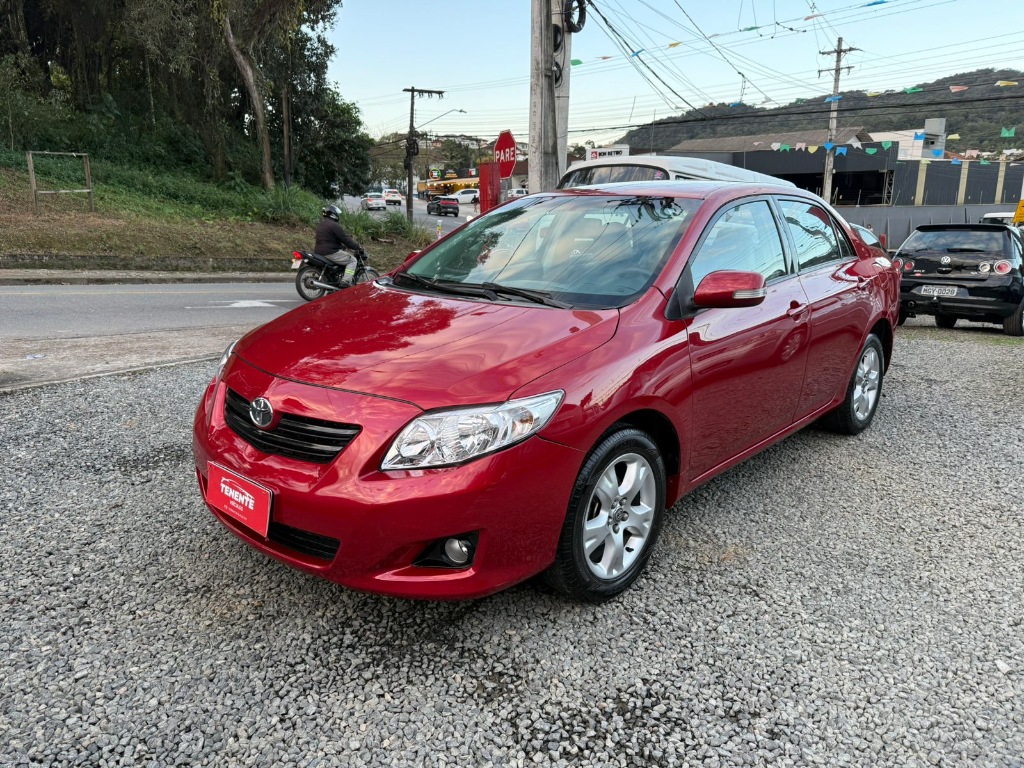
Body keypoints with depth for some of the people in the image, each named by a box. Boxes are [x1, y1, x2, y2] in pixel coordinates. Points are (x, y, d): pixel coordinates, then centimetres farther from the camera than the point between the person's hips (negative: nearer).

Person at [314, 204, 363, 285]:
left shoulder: (320, 224, 18)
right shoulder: (334, 225, -13)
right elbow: (345, 239, -14)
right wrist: (358, 247, -3)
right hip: (330, 253, -10)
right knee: (352, 260, -3)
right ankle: (346, 281, -19)